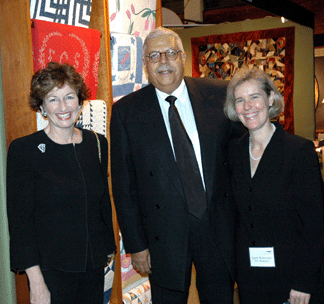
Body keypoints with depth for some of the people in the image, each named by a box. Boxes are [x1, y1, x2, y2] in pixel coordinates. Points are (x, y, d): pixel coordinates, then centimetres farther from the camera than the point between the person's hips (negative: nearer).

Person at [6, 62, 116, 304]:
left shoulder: (97, 144, 5)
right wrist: (36, 281, -14)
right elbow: (19, 219, -10)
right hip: (51, 270, -4)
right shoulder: (24, 149, -9)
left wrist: (108, 249, 13)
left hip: (95, 265, 4)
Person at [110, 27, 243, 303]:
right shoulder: (126, 111, -3)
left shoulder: (219, 95, -1)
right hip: (164, 236, -1)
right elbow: (124, 185, -2)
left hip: (219, 228, 2)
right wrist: (136, 244, -3)